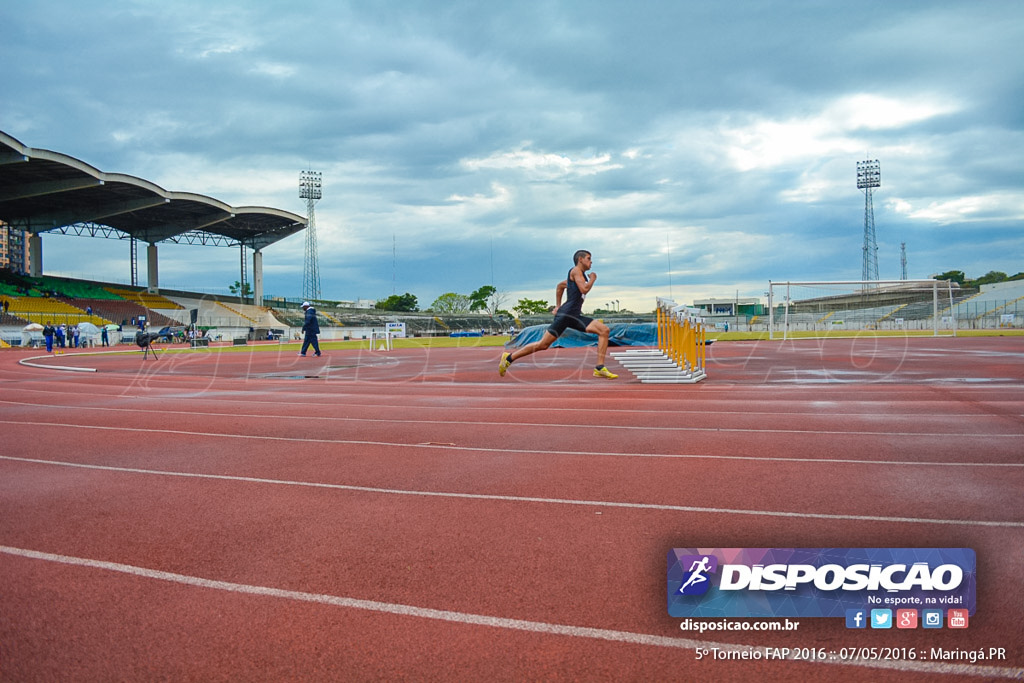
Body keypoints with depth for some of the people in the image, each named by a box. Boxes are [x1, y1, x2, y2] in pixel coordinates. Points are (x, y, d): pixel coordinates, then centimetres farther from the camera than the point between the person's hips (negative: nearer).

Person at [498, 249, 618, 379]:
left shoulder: (580, 275, 25)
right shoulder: (576, 271, -3)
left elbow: (560, 286, 37)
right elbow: (584, 289, -18)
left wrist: (558, 305, 34)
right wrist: (593, 279, 0)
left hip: (575, 316, 10)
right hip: (566, 314, -9)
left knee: (604, 330, -3)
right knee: (543, 345, -9)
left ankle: (600, 368, -8)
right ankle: (509, 358, 4)